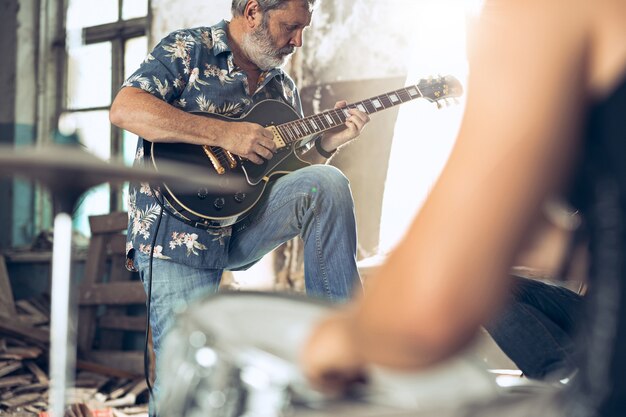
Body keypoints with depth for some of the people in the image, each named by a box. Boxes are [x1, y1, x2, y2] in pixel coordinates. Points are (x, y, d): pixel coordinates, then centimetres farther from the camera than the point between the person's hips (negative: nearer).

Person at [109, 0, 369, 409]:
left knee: (328, 182, -20)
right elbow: (125, 109, -19)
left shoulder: (283, 87, 16)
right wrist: (224, 134, -22)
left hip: (244, 226, 5)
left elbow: (287, 171, 19)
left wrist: (328, 143, -1)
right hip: (179, 230, -5)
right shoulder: (187, 50, -2)